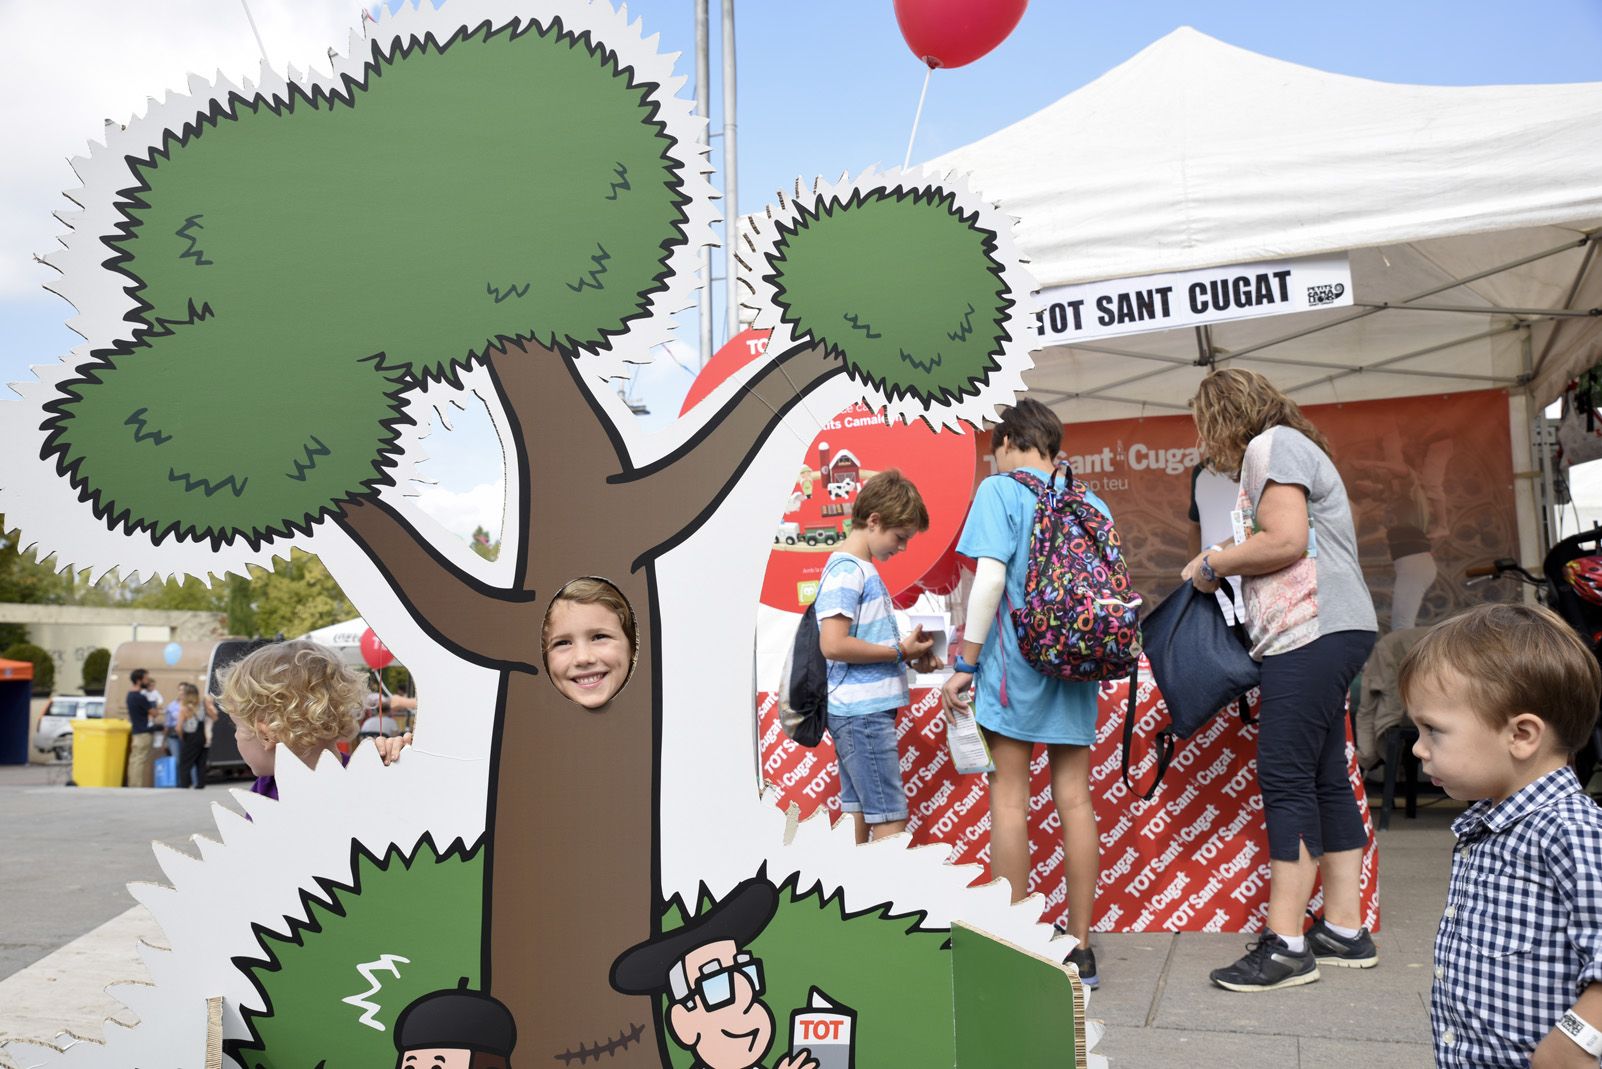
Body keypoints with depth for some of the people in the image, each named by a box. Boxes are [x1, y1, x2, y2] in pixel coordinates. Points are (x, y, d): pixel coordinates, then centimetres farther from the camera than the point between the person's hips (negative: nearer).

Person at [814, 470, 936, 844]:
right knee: (890, 818, -7)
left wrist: (910, 656, 7)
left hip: (866, 710, 10)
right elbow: (833, 644, -22)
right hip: (862, 713, -10)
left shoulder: (862, 568, 16)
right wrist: (900, 652, -13)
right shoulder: (846, 569, -13)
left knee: (859, 811, 13)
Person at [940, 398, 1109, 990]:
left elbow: (990, 576, -15)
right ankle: (1080, 950, 15)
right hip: (1077, 667, 5)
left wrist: (965, 663, -11)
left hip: (1016, 663, -5)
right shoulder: (1092, 503, 11)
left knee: (1009, 797, 2)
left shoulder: (1000, 490, -4)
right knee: (1074, 799, 8)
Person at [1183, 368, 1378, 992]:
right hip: (1322, 635, 11)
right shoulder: (1289, 447, 25)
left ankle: (1285, 946, -8)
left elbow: (1287, 541, -18)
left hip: (1314, 633, -11)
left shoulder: (1272, 445, -6)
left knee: (1285, 779, -11)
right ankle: (1344, 932, 16)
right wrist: (1221, 566, 13)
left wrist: (1213, 563, -6)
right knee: (1324, 779, 10)